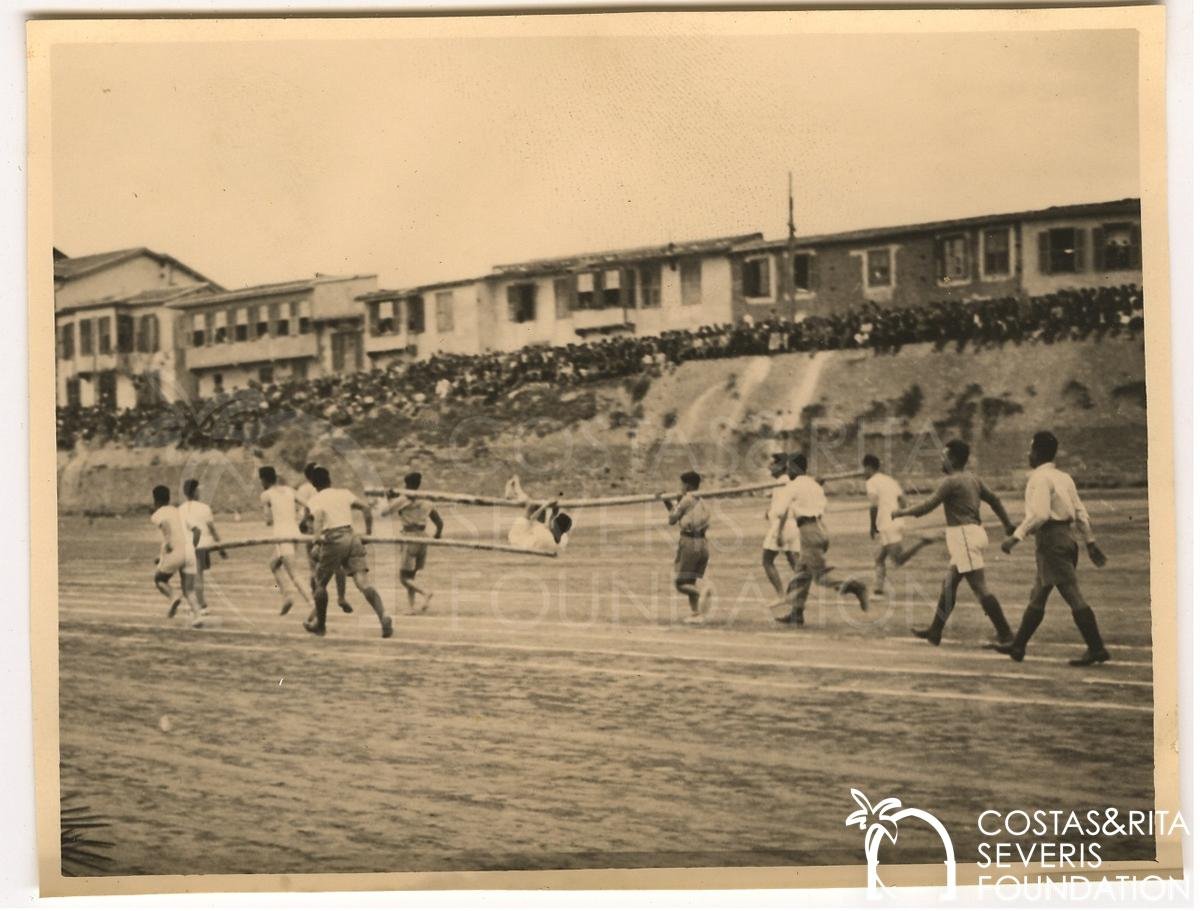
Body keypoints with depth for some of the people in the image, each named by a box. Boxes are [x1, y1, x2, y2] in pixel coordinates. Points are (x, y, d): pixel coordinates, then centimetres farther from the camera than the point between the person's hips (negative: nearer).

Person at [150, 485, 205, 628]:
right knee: (189, 591, 8)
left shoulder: (156, 516, 4)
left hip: (174, 553, -4)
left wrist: (168, 543, -22)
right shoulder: (178, 511, 22)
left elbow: (166, 524, -21)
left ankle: (173, 599, -4)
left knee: (159, 579, 23)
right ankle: (198, 615, -17)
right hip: (189, 553, 4)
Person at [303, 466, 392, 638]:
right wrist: (368, 531, 24)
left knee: (321, 582, 17)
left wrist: (318, 535, -19)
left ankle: (319, 625, 26)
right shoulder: (343, 493, 21)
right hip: (352, 537, 3)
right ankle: (383, 616, -26)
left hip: (333, 540, -3)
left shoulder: (315, 500, 8)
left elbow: (318, 514, -13)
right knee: (362, 582, -7)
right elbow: (365, 507, 16)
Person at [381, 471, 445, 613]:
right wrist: (437, 535, 34)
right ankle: (412, 606, 10)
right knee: (411, 575, 18)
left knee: (405, 578, -1)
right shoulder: (426, 503, 10)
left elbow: (383, 512, 1)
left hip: (409, 540, -6)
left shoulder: (402, 500, -5)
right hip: (422, 539, 6)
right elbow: (440, 524, 14)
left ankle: (425, 592, -25)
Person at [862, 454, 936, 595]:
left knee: (899, 560, -12)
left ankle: (921, 542, -24)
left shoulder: (871, 482, -5)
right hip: (898, 524, 9)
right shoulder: (890, 480, 19)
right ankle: (879, 588, 9)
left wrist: (873, 527, -5)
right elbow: (903, 503, 13)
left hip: (887, 527, -9)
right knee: (879, 559, 14)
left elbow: (874, 506, -13)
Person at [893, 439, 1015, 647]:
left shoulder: (951, 481, -13)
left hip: (964, 536, -10)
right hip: (973, 532, 10)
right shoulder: (972, 479, 14)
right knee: (948, 585, 13)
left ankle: (1005, 634, -4)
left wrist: (901, 512, -1)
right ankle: (934, 632, 19)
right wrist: (1007, 525, 24)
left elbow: (927, 507, -13)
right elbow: (994, 499, 16)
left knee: (980, 588, -7)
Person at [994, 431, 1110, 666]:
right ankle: (1018, 646, 21)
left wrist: (1016, 537, -22)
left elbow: (1039, 514, -23)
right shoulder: (1063, 476, 16)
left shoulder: (1040, 478, -12)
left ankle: (1097, 649, -9)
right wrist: (1091, 541, 17)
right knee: (1037, 597, 14)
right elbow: (1080, 511, 15)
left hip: (1051, 540, -10)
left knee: (1073, 597, -9)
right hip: (1065, 538, 10)